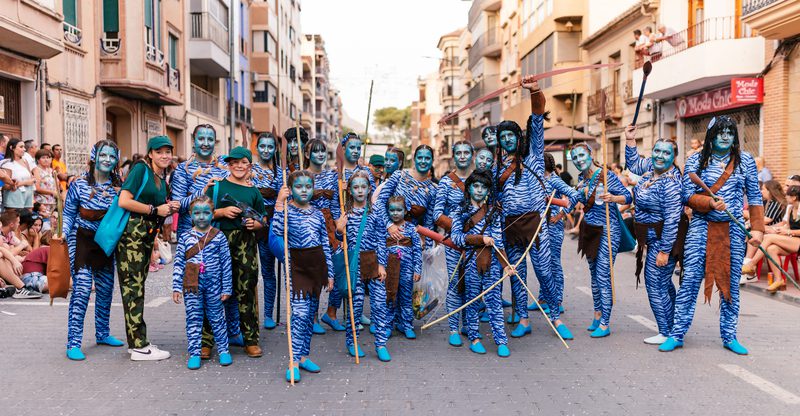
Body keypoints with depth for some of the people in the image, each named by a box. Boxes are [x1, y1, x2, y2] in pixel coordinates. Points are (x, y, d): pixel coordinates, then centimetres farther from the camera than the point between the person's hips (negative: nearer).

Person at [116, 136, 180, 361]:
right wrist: (156, 209, -11)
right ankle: (140, 347, -2)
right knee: (133, 287, -5)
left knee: (137, 287, 13)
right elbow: (124, 201, -16)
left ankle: (137, 341, 20)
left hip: (147, 235, 8)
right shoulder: (141, 169, -7)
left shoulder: (163, 176, 16)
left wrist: (170, 208, 6)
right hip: (131, 231, -8)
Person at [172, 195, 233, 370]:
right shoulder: (185, 237, 1)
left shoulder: (219, 236, -3)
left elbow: (226, 263, -1)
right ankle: (194, 353, 14)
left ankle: (223, 349, 22)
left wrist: (227, 288, -2)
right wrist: (176, 287, -3)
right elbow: (179, 263, 2)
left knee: (217, 317, 10)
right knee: (193, 319, 6)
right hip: (192, 286, 1)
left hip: (213, 285, -1)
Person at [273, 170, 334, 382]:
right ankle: (294, 362, -7)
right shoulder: (287, 210, -3)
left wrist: (329, 273, 12)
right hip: (297, 266, -5)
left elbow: (326, 245, 13)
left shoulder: (318, 214, 9)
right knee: (300, 313, -13)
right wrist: (279, 203, -29)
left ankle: (303, 356, 22)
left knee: (310, 314, 11)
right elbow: (277, 231, -24)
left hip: (317, 265, 5)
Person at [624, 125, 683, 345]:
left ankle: (666, 333, 4)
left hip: (663, 239, -10)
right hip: (653, 238, 10)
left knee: (655, 285, -6)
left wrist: (664, 251, -23)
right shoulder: (651, 166, 3)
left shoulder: (671, 183, -22)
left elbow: (672, 220, -24)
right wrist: (630, 140, 15)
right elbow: (633, 163, 26)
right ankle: (671, 327, 32)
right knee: (664, 283, 18)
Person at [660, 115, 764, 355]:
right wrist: (710, 203, -21)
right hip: (701, 227, -1)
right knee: (690, 279, -4)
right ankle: (677, 335, 3)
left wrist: (757, 228, 0)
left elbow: (754, 198, 7)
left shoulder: (745, 160, 6)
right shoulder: (695, 161, 2)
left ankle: (729, 337, 18)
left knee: (730, 282, 7)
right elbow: (688, 195, -3)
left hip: (733, 229, 2)